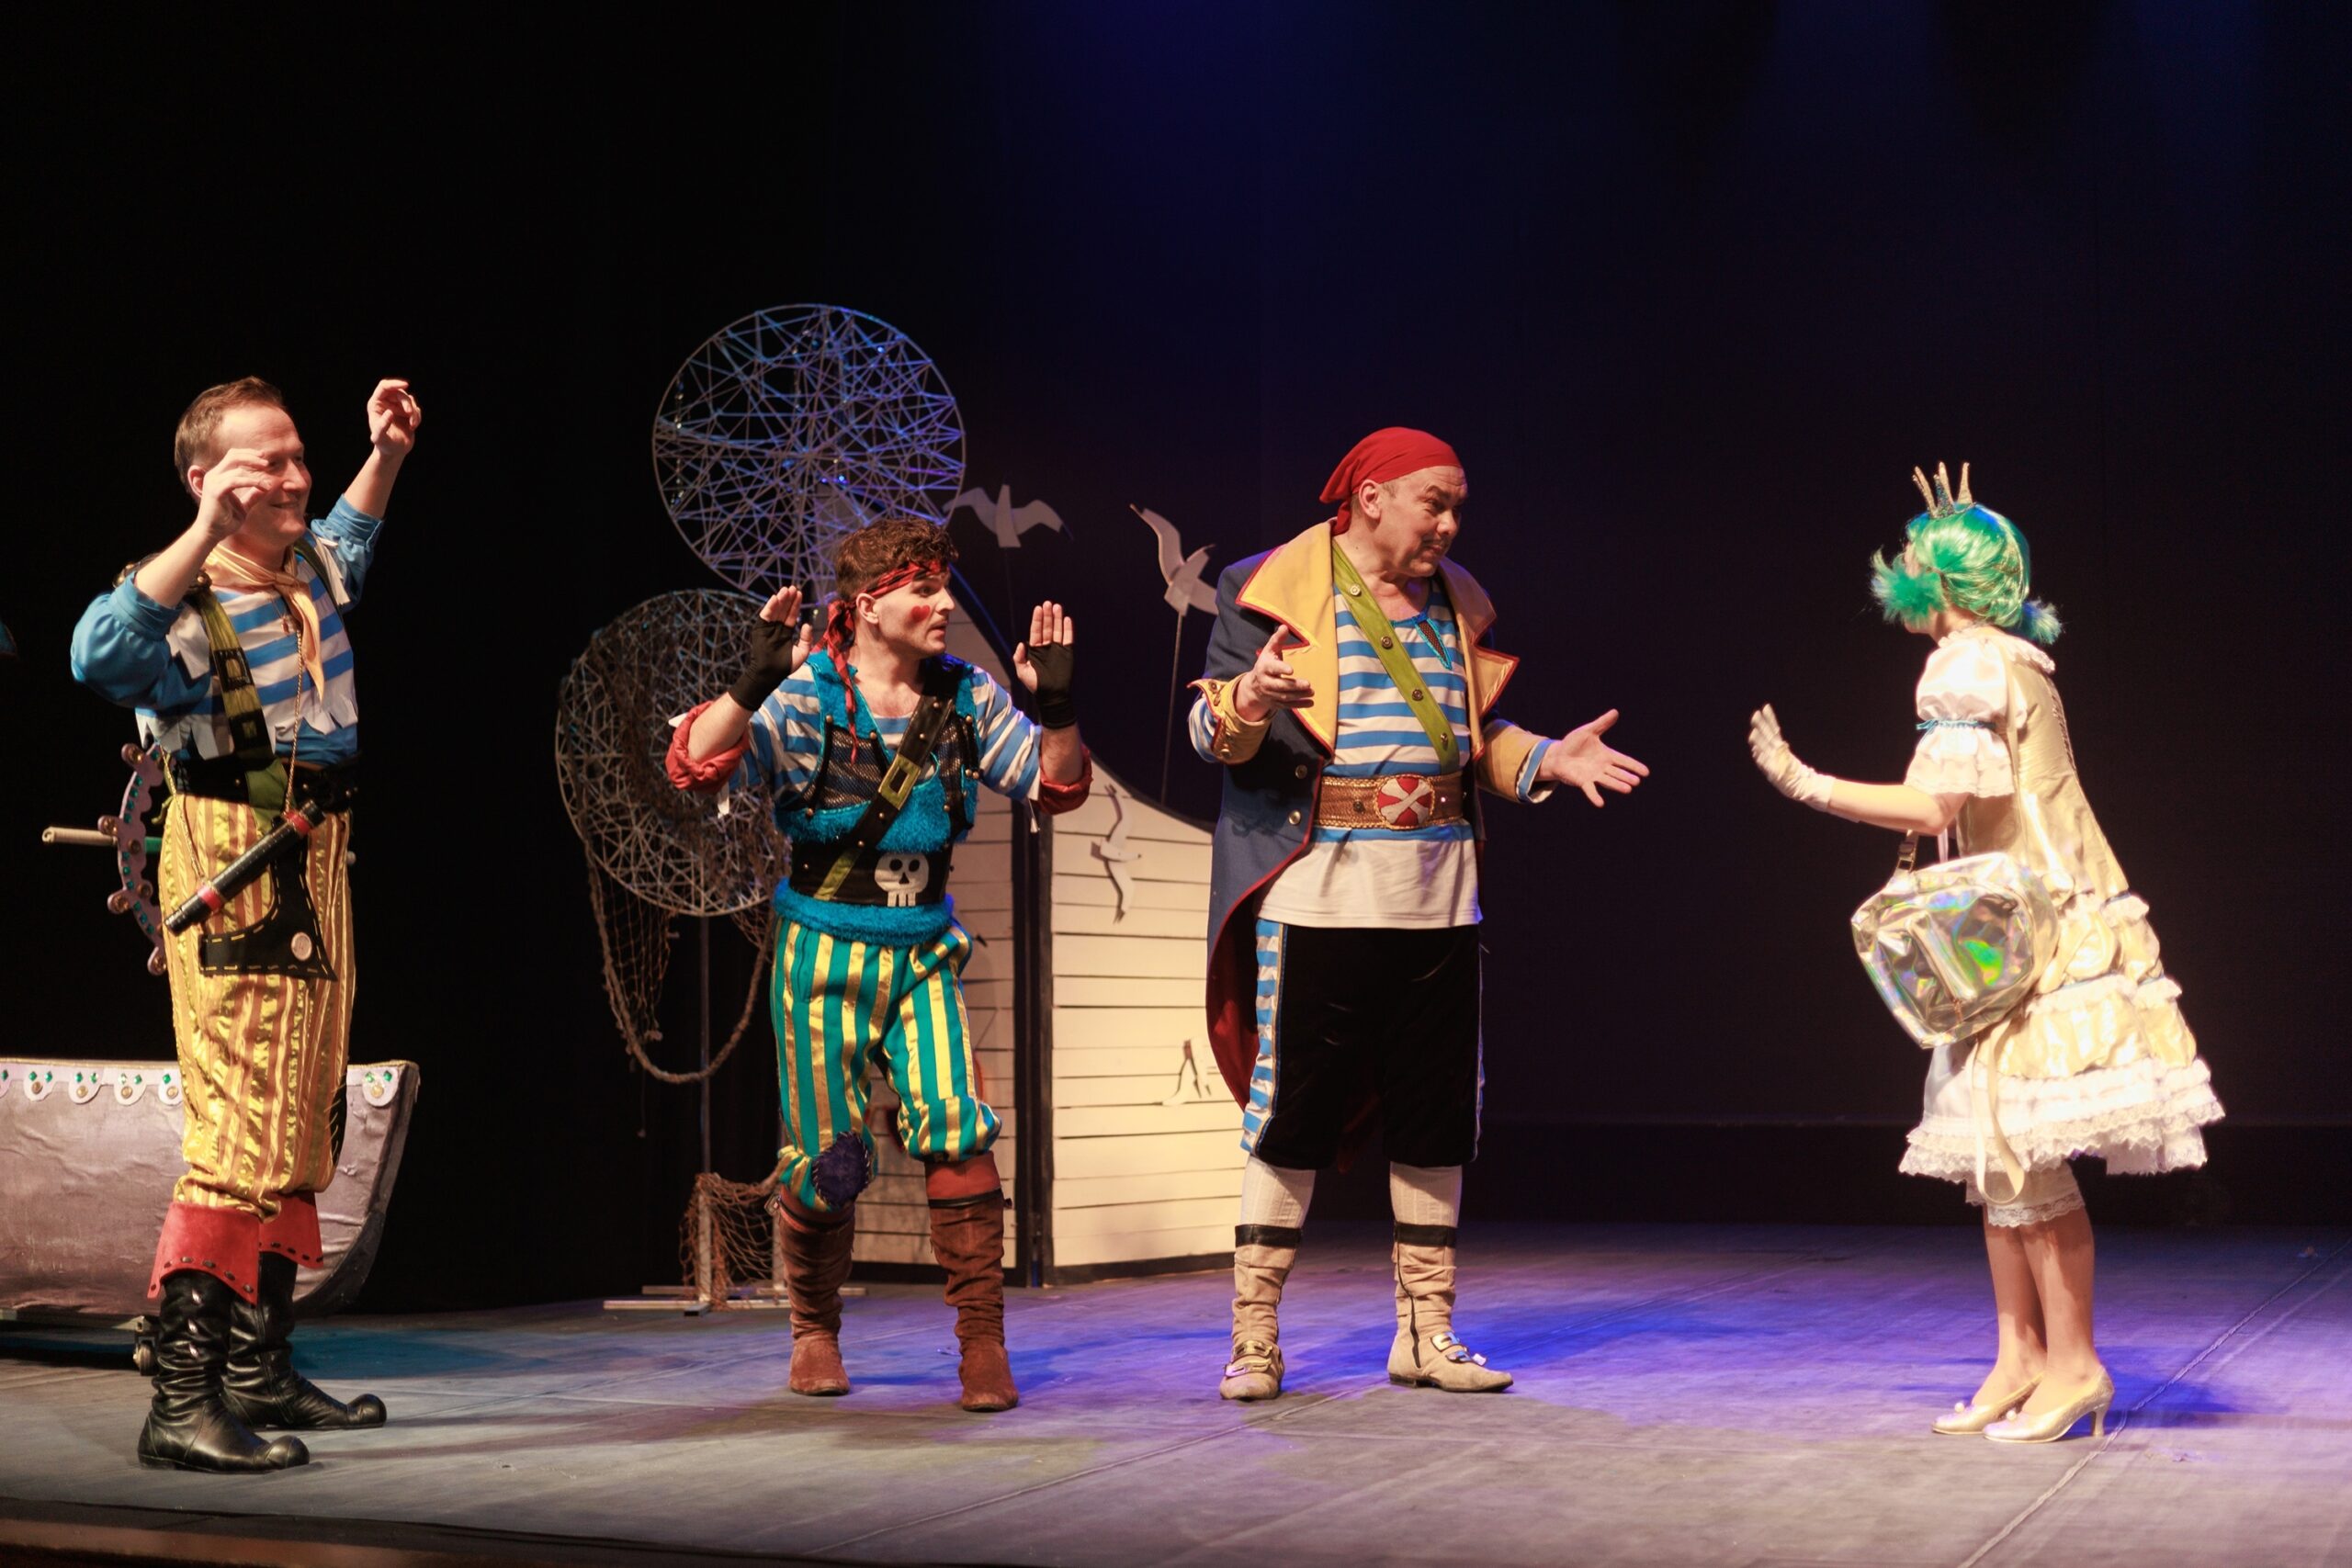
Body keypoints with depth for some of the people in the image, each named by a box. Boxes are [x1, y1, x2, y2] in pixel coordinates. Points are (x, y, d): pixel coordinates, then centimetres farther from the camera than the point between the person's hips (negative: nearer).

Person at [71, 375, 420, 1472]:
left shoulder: (310, 569, 11)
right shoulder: (190, 603, -17)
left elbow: (350, 538, 36)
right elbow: (100, 654, -40)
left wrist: (385, 456, 24)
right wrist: (205, 534, -43)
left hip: (314, 866, 9)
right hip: (234, 873, -9)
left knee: (300, 1135, 13)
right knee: (239, 1135, -14)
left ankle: (259, 1370, 23)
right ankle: (181, 1400, -12)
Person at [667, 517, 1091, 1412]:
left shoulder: (965, 697, 2)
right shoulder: (806, 699, -10)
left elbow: (1057, 788, 5)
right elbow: (694, 767, -22)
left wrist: (1056, 706, -13)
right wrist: (752, 681, -36)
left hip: (923, 951, 3)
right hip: (824, 950, -2)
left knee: (955, 1129, -14)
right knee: (827, 1155, 3)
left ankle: (982, 1337, -7)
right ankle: (815, 1331, 27)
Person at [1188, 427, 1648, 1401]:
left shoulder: (1457, 605, 16)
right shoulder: (1274, 592, -1)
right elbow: (1212, 728, -5)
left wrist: (1544, 761, 4)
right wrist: (1244, 705, -27)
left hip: (1438, 894, 5)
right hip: (1317, 892, -5)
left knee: (1438, 1117, 8)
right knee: (1292, 1112, -3)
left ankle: (1425, 1333, 19)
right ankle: (1253, 1342, 7)